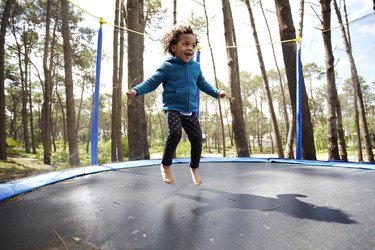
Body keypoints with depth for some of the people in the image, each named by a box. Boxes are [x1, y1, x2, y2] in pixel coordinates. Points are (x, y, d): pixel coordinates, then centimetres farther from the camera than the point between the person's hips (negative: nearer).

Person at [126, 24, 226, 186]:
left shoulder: (196, 67, 10)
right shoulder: (167, 66, -6)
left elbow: (202, 84, 25)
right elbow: (152, 82, -6)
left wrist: (217, 93, 27)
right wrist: (136, 90, -20)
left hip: (191, 111, 5)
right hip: (172, 109, -5)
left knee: (197, 138, -1)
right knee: (175, 133, -28)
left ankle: (194, 168, 23)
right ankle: (166, 165, -4)